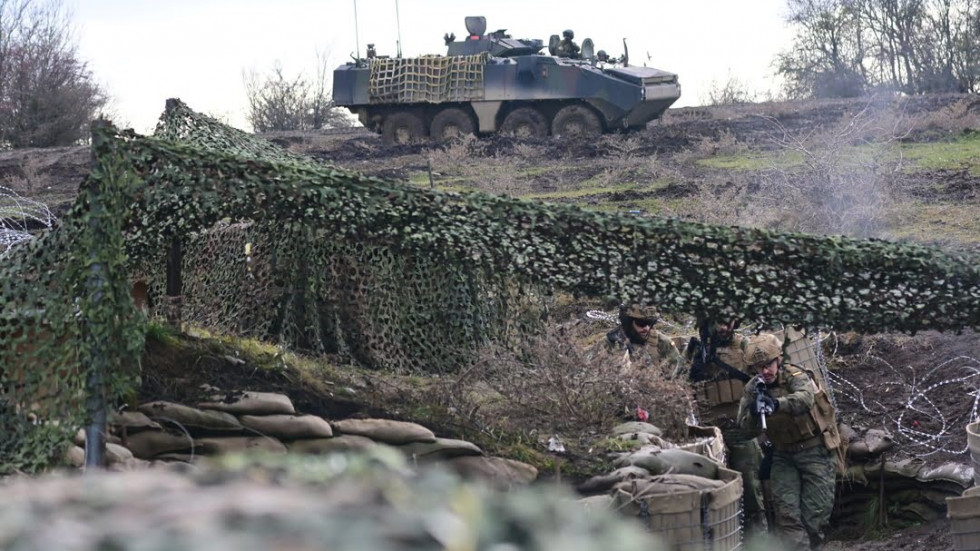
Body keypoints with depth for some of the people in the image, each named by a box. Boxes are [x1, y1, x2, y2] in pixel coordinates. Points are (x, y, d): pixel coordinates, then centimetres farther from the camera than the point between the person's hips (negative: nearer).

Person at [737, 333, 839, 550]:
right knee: (787, 512, -8)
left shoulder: (796, 376, -16)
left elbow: (805, 398, -39)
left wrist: (777, 404, -57)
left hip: (814, 451, -3)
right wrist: (754, 412, -32)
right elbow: (747, 428, -9)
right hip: (784, 455, 4)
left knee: (816, 512, 1)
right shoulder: (752, 389, -2)